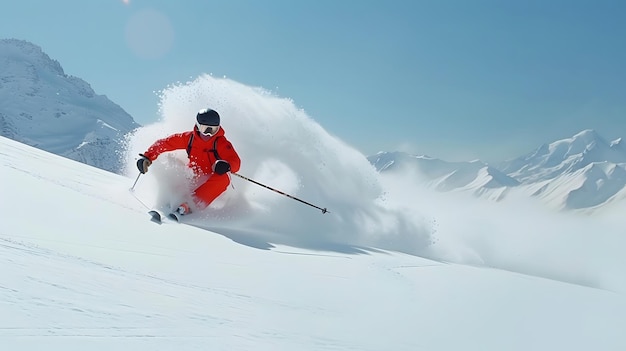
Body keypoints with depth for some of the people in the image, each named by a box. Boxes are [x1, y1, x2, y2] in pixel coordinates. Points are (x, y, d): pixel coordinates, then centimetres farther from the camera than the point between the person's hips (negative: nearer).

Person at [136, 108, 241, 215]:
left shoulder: (221, 142, -16)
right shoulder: (188, 138, -8)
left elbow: (236, 162, -27)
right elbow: (162, 144, -1)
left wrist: (226, 166, -50)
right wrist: (147, 157, -13)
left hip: (213, 183, -5)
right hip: (194, 177, 5)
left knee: (223, 179, -35)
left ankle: (191, 204, -44)